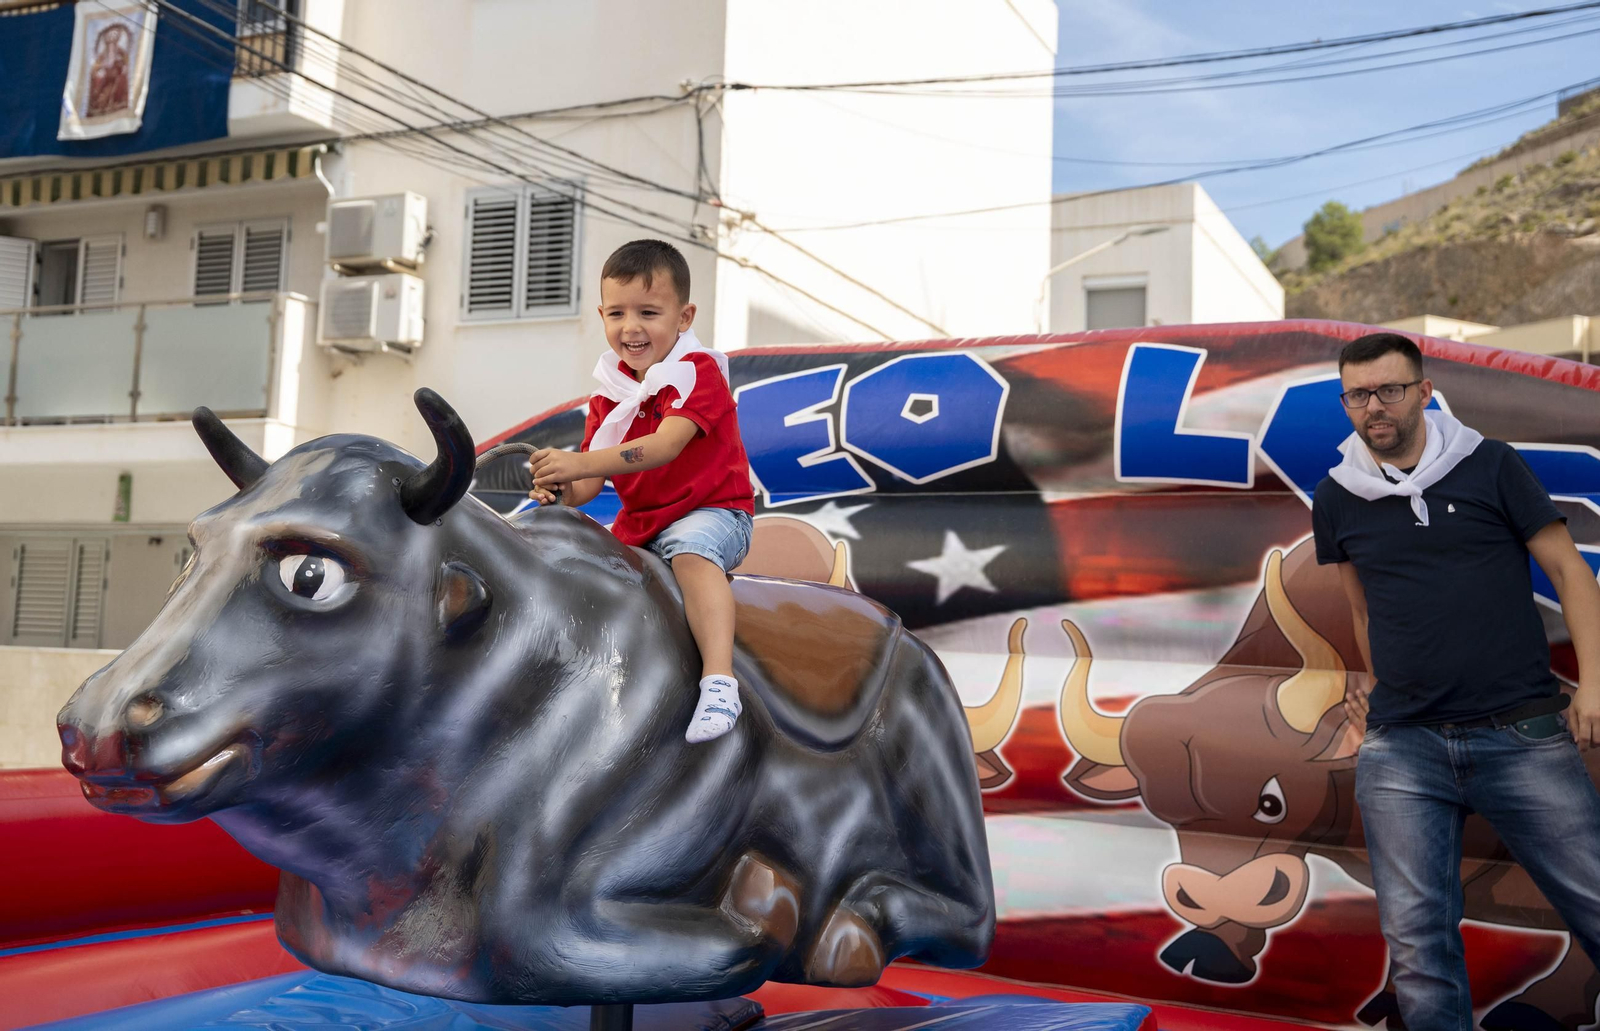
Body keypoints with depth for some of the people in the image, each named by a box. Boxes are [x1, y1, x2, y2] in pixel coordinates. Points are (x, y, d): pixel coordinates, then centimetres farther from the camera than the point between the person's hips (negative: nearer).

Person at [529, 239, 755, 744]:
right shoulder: (609, 394, 6)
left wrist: (580, 463, -37)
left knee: (690, 548, -37)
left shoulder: (699, 370, -14)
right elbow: (591, 480, 0)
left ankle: (719, 680, -49)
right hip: (637, 524, 8)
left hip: (711, 511, -7)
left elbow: (664, 447, -29)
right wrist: (560, 491, -25)